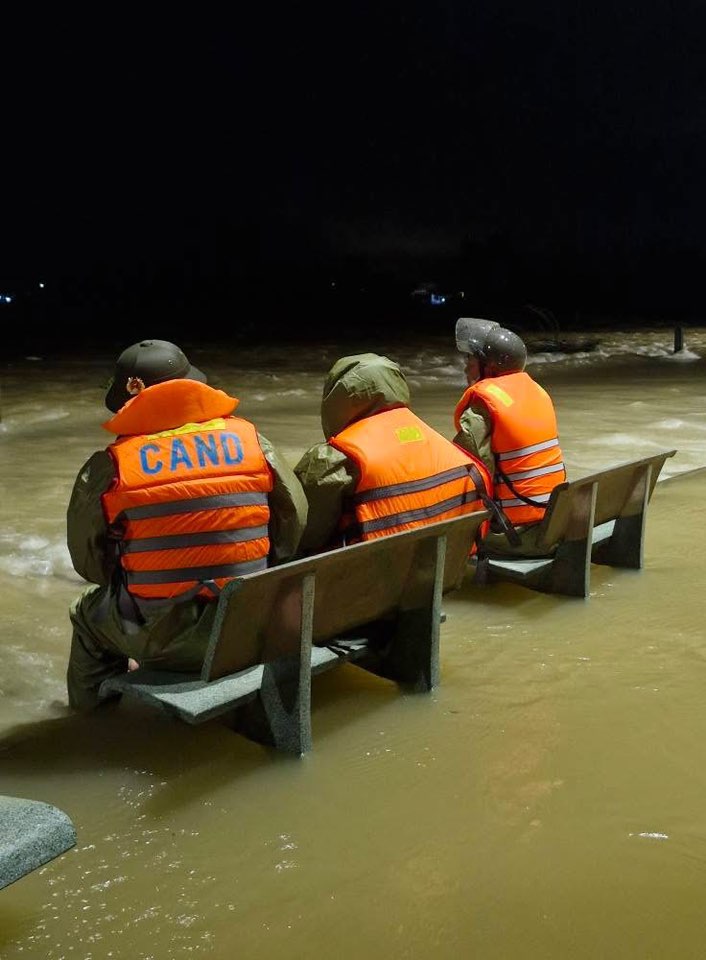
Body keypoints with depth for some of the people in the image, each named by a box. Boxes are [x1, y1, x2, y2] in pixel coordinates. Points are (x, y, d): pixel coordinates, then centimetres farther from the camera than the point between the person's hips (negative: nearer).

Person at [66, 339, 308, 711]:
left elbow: (88, 560, 2)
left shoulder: (109, 467, -8)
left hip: (159, 642, -2)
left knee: (89, 611, 29)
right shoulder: (250, 440, -3)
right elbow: (295, 524, 4)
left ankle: (92, 706, 45)